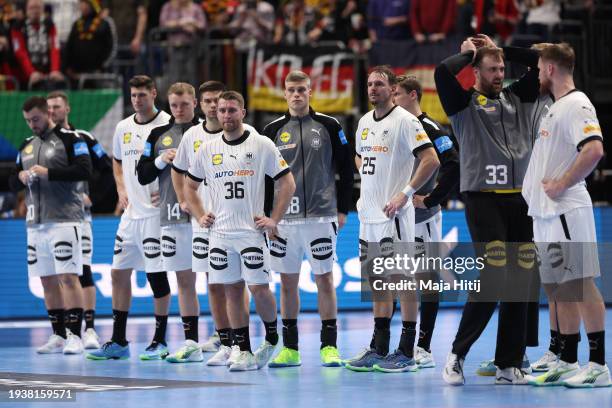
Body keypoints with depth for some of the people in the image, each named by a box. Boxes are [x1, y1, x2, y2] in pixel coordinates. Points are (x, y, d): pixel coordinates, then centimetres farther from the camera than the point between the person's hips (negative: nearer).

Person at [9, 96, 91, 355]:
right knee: (48, 280, 8)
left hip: (64, 220, -7)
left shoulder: (69, 139, -3)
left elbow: (84, 170, -16)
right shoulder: (27, 146, 18)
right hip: (36, 223, 7)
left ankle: (75, 336, -10)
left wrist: (48, 173, -19)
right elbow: (13, 183, 22)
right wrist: (20, 177, -2)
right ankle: (59, 336, 13)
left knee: (68, 277, -10)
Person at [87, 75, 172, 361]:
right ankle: (118, 342, 14)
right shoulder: (123, 128, 11)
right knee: (119, 272, 7)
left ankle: (160, 341, 6)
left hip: (155, 211, -7)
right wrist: (121, 189, 13)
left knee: (156, 274, -4)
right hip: (130, 212, 7)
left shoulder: (167, 125, -9)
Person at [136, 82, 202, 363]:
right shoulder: (159, 135, 12)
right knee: (184, 281, 7)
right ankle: (191, 344, 11)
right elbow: (142, 176, 12)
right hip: (172, 218, 4)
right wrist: (161, 161, -4)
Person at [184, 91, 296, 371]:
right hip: (220, 233, 4)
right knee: (232, 292, 4)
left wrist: (273, 220, -6)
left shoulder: (262, 145, -3)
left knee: (259, 288, -8)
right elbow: (190, 187, 21)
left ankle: (272, 339, 14)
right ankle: (244, 352, 9)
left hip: (252, 231, -4)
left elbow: (287, 183, -1)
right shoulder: (207, 149, 9)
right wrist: (199, 216, 8)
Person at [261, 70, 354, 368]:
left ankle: (329, 346, 4)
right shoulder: (274, 130, 7)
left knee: (324, 279, -1)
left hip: (321, 217, -2)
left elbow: (346, 169, 5)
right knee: (287, 281, 5)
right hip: (284, 218, 2)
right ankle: (290, 348, 11)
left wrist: (343, 209, 1)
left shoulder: (329, 126, 2)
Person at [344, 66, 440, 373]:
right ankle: (378, 350, 17)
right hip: (369, 214, 8)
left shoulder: (405, 121, -11)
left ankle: (406, 353, -4)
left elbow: (431, 160, -18)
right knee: (377, 283, 12)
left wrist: (405, 193, -19)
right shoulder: (365, 122, 14)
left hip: (394, 214, -8)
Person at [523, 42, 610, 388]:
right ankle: (567, 363, 16)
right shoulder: (555, 107, 18)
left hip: (566, 211, -10)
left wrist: (561, 185, -20)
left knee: (580, 284, -9)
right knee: (559, 289, 11)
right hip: (546, 214, 10)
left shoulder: (577, 104, -12)